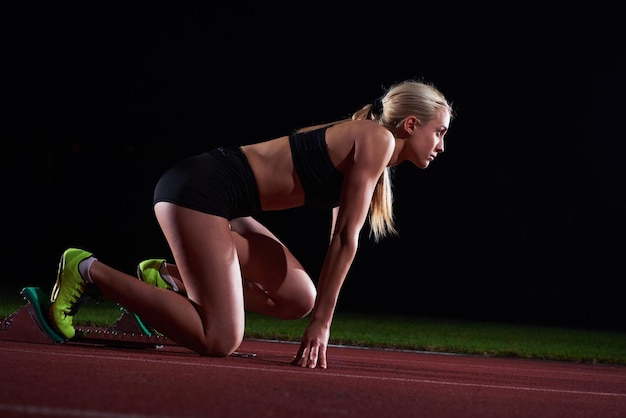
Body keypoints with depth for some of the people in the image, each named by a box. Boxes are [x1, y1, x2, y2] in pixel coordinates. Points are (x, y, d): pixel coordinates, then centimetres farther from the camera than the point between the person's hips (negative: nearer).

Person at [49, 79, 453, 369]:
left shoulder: (359, 143, 19)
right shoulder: (377, 139, -9)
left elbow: (341, 240, 19)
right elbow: (346, 238, -12)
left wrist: (319, 313, 16)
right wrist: (322, 322, -11)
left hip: (221, 202, 10)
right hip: (200, 188, -10)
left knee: (299, 300, 10)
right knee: (219, 340, -17)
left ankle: (170, 279, 11)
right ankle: (90, 271, -9)